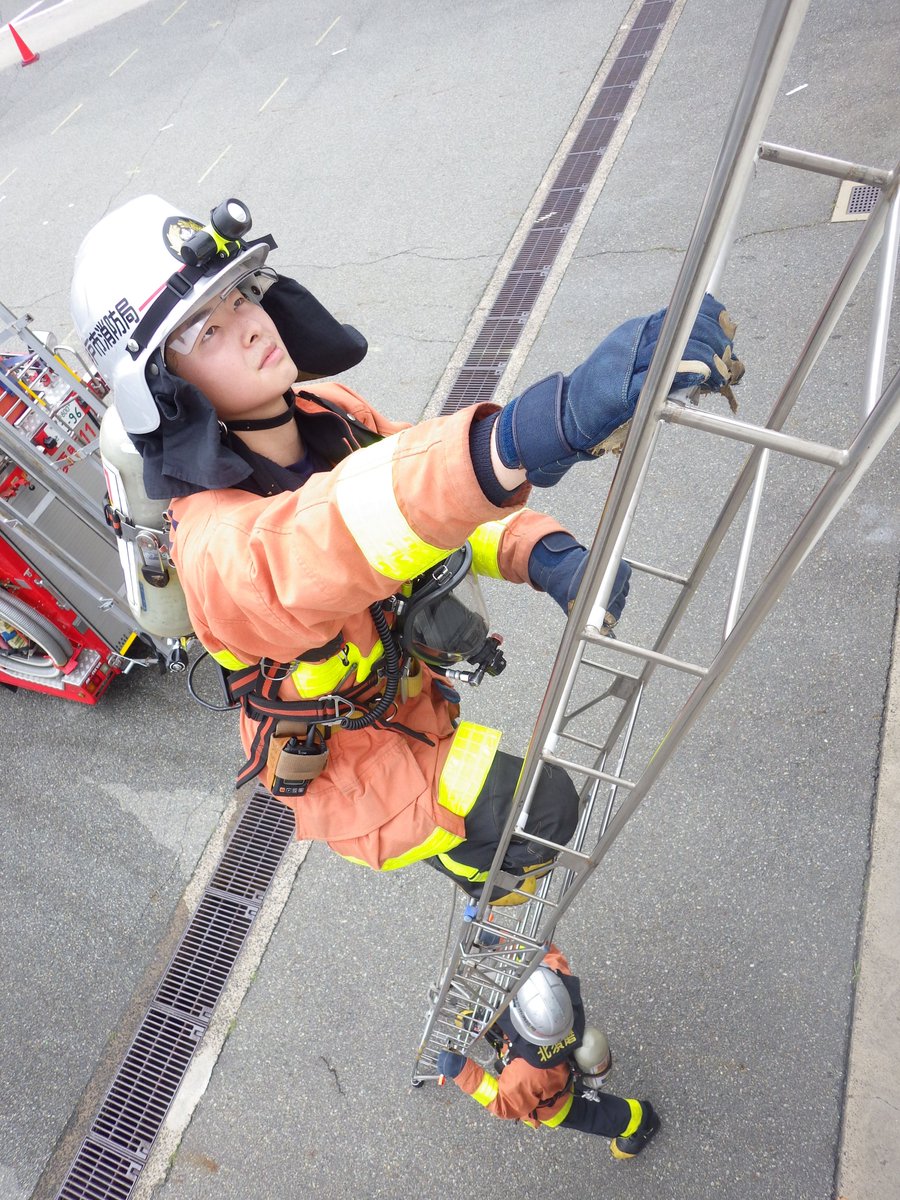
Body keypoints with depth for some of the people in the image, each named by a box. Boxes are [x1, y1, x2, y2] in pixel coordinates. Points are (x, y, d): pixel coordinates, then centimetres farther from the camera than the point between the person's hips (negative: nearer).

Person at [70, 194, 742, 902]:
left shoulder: (330, 413, -16)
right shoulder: (214, 548, -39)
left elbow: (444, 500, -9)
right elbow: (304, 547, -61)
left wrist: (546, 555, -31)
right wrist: (532, 432, -79)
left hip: (407, 687, 7)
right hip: (347, 763, -6)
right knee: (543, 809, -8)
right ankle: (483, 872, 27)